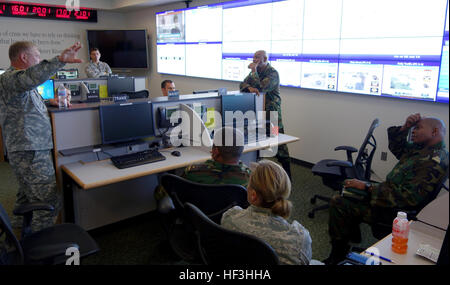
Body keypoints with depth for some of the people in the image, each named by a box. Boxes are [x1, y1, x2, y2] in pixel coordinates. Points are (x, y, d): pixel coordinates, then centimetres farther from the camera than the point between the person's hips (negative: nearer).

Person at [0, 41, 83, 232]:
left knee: (27, 196, 23)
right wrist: (60, 60, -48)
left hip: (28, 150, 11)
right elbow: (32, 77, -40)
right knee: (48, 202, -10)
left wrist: (48, 102, 21)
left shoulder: (17, 78, 19)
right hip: (31, 153, -11)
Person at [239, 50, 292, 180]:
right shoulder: (256, 71, 12)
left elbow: (260, 87, -24)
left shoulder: (273, 73, -11)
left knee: (279, 144, -3)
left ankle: (286, 175, 8)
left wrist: (254, 71, -15)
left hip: (272, 114, -7)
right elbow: (242, 85, 4)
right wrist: (249, 87, -19)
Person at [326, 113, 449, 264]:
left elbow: (408, 197, -30)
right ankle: (353, 233, 36)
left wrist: (368, 187, -27)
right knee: (349, 191, 24)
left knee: (338, 203, -17)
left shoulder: (435, 161, -25)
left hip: (395, 209, -11)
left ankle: (338, 255, 0)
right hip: (391, 193, 11)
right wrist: (404, 127, 0)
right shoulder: (422, 148, 5)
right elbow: (396, 148, 20)